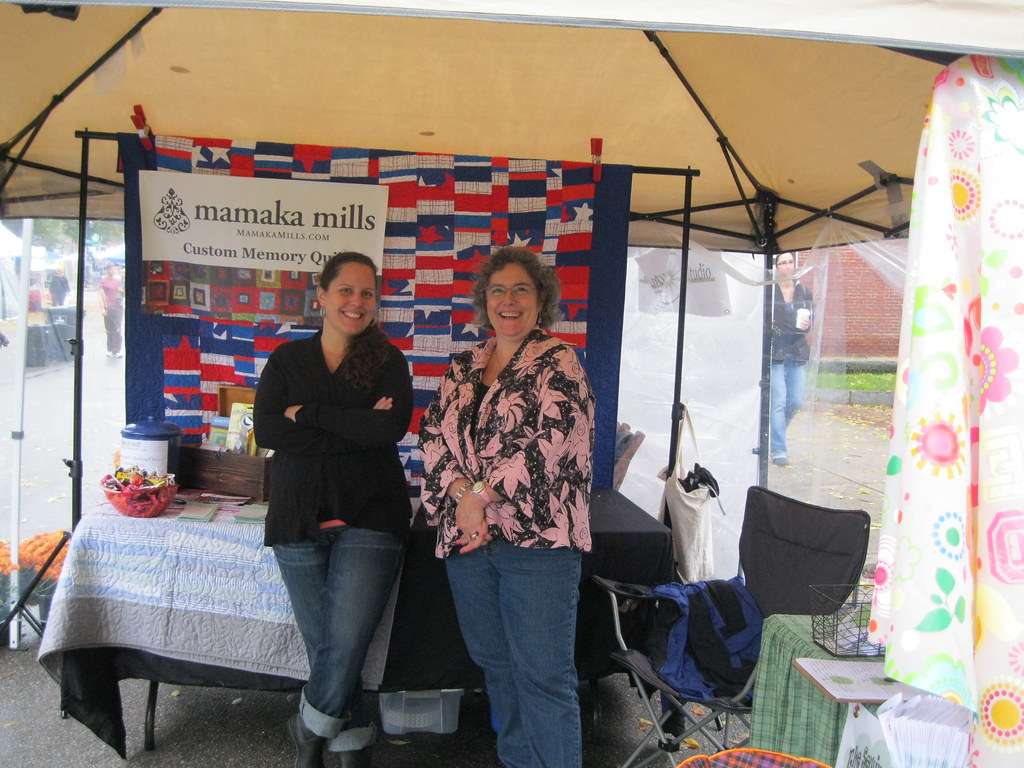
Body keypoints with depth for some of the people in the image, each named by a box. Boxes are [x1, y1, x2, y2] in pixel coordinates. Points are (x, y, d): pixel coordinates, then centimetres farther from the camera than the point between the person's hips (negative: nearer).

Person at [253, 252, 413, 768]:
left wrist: (308, 413, -11)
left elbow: (392, 427, -13)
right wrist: (356, 429, -13)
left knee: (347, 641, -11)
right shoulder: (288, 359, 8)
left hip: (369, 517, -2)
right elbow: (266, 431, -7)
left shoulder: (388, 361, 4)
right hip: (299, 519, 2)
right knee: (322, 644, 7)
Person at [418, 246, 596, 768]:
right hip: (467, 538, 6)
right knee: (495, 666, 17)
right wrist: (462, 494, -11)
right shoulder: (463, 367, 14)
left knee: (544, 677, -2)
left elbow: (550, 442, -14)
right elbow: (434, 435, 6)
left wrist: (481, 494, -13)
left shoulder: (557, 362, -3)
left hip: (536, 539, -6)